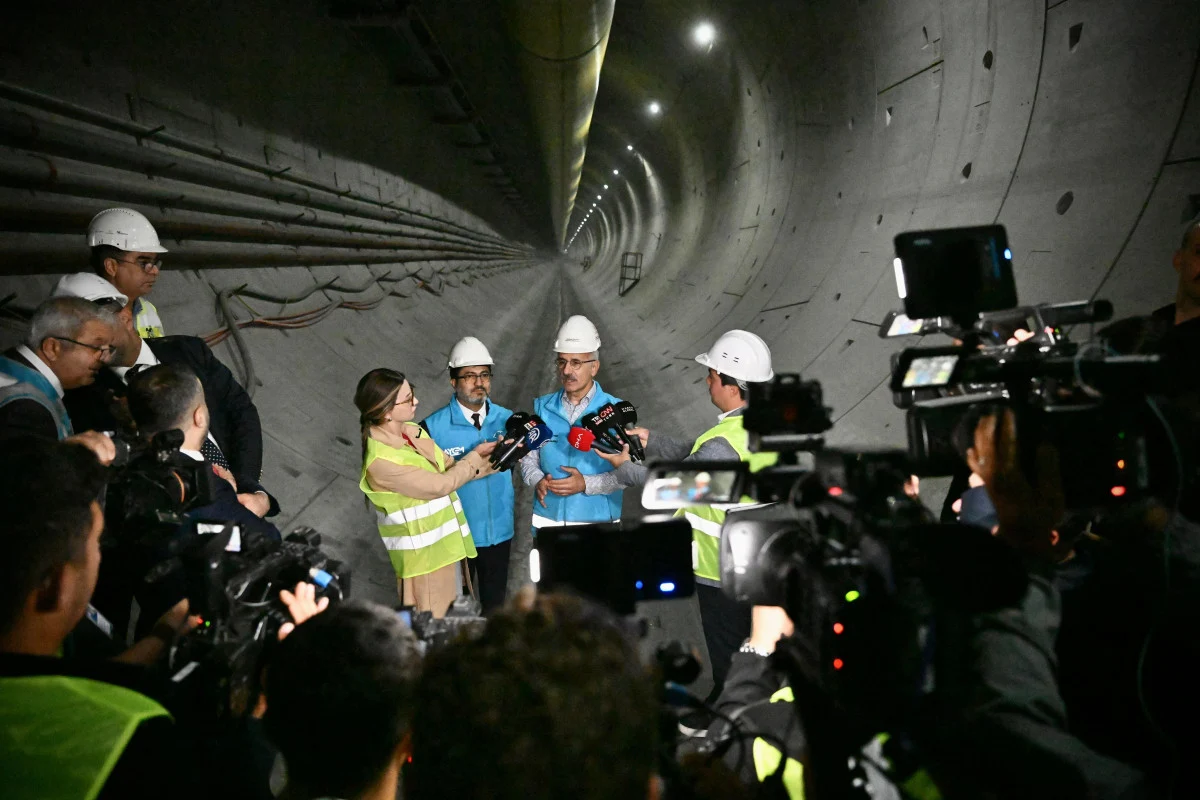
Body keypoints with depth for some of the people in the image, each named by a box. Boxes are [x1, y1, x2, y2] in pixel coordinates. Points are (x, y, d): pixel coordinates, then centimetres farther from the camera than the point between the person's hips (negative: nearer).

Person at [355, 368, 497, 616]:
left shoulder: (412, 430, 1)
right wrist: (475, 458, -7)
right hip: (424, 556, -8)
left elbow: (450, 469, 7)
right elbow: (441, 485, -21)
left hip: (449, 544, 8)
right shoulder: (381, 460, -25)